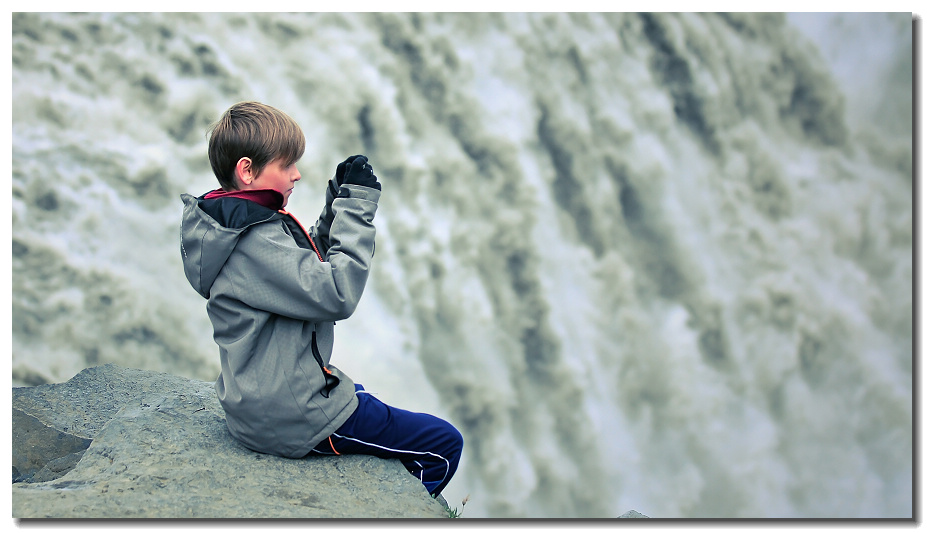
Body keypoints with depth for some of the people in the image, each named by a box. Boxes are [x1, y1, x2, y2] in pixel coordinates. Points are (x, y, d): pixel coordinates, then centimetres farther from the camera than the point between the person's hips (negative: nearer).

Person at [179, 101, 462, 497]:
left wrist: (337, 208, 3)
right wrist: (355, 210, -21)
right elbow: (337, 295, -28)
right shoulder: (256, 241, -25)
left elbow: (309, 268, 16)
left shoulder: (234, 225, 7)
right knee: (444, 445, -5)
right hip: (291, 420, -11)